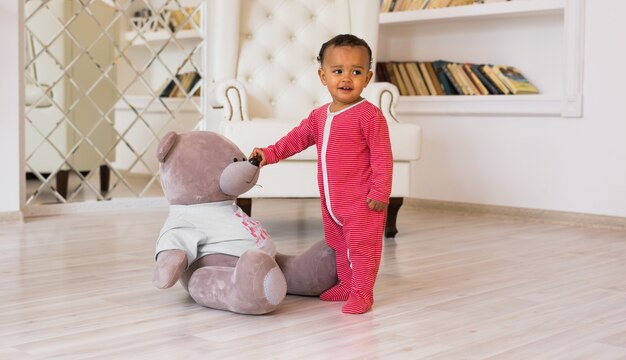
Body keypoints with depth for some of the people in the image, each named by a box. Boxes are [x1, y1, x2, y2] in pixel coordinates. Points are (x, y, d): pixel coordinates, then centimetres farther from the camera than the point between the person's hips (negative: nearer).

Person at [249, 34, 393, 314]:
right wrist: (269, 153, 3)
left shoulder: (369, 116, -14)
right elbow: (297, 138, 15)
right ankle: (346, 284, 34)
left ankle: (362, 293, 10)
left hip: (362, 202, -8)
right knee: (339, 246, 19)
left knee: (361, 246, -1)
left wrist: (380, 193, -18)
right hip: (331, 201, 8)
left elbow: (382, 157, -15)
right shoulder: (319, 116, 10)